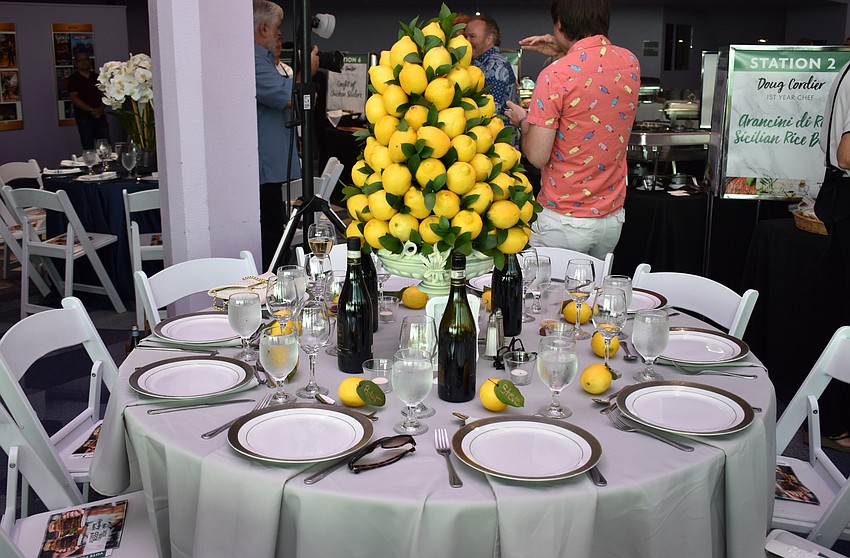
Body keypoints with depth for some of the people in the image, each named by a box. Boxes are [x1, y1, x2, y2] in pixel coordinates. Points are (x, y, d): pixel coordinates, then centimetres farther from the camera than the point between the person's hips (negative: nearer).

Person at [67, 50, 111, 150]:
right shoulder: (73, 79, 2)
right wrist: (91, 110, -15)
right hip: (84, 118, -3)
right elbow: (74, 98, -7)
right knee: (88, 148, -3)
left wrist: (101, 108, -11)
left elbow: (104, 95, 10)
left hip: (100, 116, 3)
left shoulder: (97, 77, 14)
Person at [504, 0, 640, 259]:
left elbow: (537, 157, -16)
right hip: (612, 217, 6)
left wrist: (522, 121, 2)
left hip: (563, 221, -6)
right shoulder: (630, 62, 1)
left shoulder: (556, 75, -19)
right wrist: (563, 54, 19)